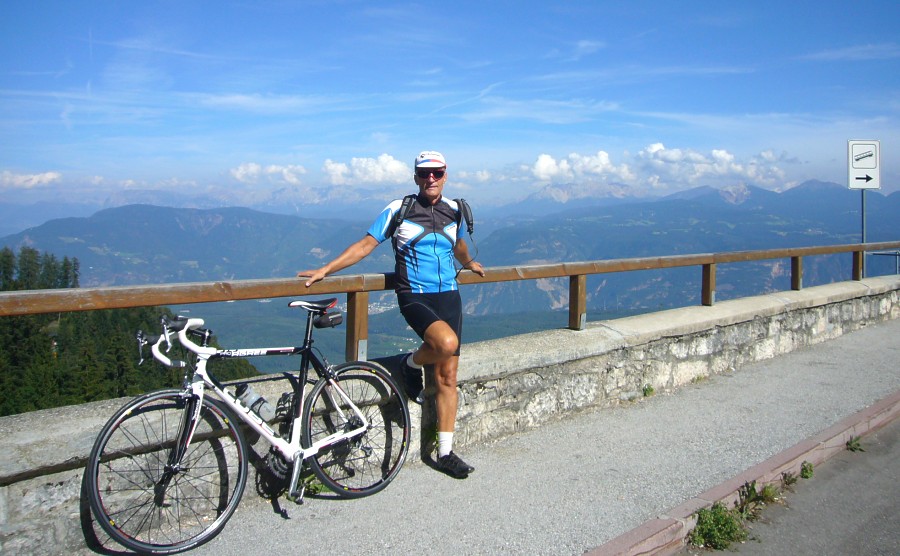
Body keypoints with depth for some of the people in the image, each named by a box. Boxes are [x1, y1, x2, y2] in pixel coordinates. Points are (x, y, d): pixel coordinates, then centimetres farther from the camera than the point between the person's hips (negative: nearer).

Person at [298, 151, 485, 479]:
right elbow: (366, 245, -2)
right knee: (447, 342, -34)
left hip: (448, 295, 5)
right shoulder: (398, 210, -4)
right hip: (414, 297, -4)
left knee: (447, 377, 3)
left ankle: (445, 453, 13)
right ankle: (412, 365, 2)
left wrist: (469, 264, 48)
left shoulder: (454, 210, 9)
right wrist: (324, 271, -7)